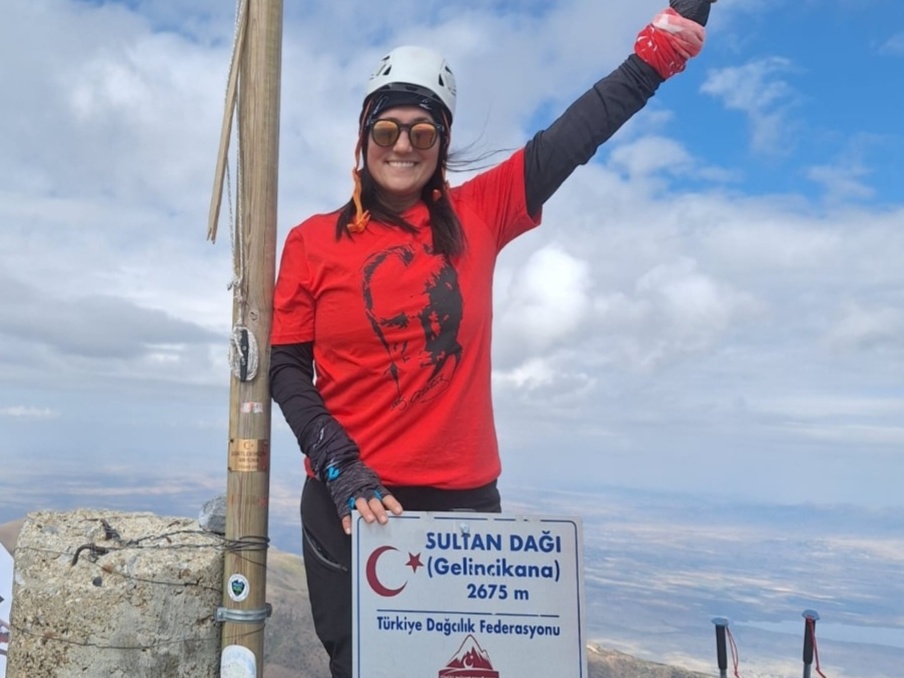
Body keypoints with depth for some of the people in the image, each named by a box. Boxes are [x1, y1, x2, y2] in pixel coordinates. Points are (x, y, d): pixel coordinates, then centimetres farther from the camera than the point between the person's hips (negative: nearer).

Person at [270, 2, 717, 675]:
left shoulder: (477, 217, 2)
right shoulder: (313, 242, 1)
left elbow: (581, 128, -1)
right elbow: (286, 369, 1)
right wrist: (340, 467, -12)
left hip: (465, 498, 1)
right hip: (351, 502, 0)